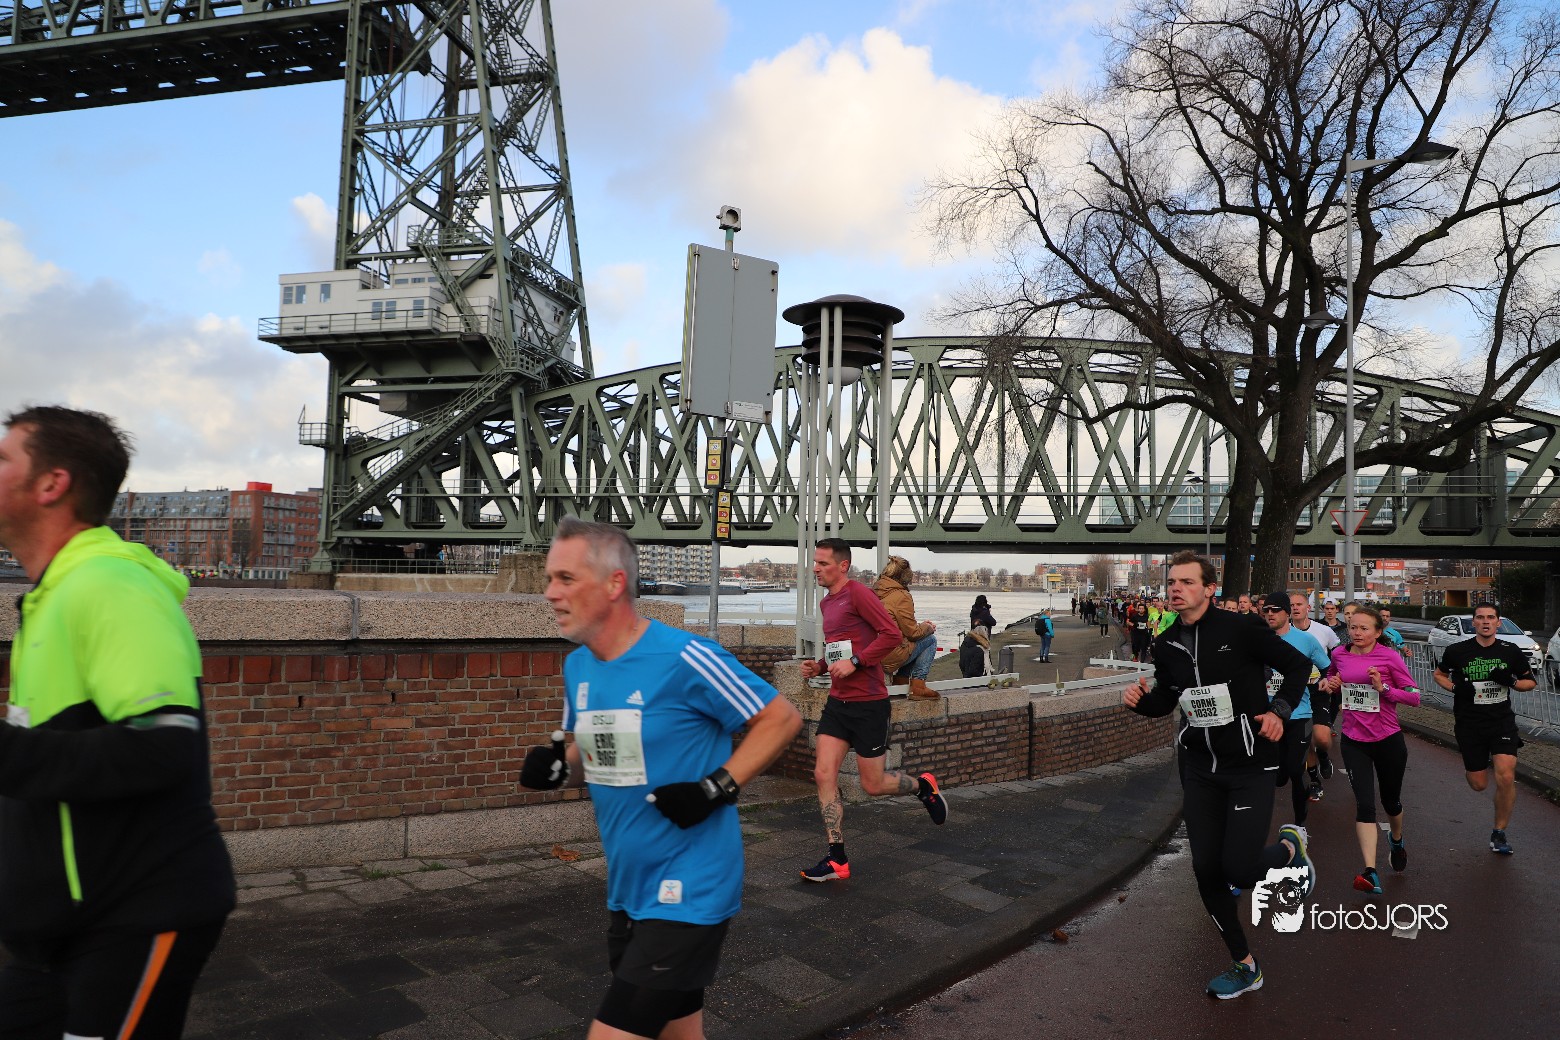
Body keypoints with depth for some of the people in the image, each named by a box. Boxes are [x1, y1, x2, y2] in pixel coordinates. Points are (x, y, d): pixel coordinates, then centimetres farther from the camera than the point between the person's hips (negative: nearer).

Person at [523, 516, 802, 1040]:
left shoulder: (685, 658, -19)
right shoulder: (577, 665, 4)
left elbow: (782, 718, -11)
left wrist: (718, 787, -19)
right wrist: (556, 766, -3)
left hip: (687, 895, -7)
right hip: (627, 893, 8)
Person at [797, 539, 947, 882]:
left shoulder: (858, 594, -13)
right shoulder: (826, 603, 14)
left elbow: (892, 634, -20)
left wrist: (854, 662, -24)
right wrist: (819, 666, 8)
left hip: (868, 703, -8)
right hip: (837, 701, 8)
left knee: (872, 785, 2)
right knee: (824, 775, -2)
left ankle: (924, 786, 33)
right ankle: (837, 861, 5)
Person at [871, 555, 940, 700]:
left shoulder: (874, 591, 11)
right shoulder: (901, 596, -13)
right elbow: (912, 632, -9)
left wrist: (920, 625, 20)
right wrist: (928, 627, 11)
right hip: (889, 657, -8)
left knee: (911, 644, 27)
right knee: (930, 640, 8)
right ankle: (917, 686, 3)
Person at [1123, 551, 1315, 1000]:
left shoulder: (1240, 629, -14)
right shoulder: (1166, 646, 2)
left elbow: (1298, 664, -3)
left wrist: (1279, 711, -15)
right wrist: (1140, 699, -4)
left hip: (1250, 765, -5)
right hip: (1199, 768, 5)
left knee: (1239, 869, -12)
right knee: (1206, 870, 5)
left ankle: (1290, 845, 23)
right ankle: (1245, 966, 24)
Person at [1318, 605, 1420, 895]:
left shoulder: (1389, 656, -11)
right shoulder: (1339, 654, -1)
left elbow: (1414, 696, -10)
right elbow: (1332, 677, 20)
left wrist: (1383, 688, -25)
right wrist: (1331, 684, -2)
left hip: (1388, 740, -1)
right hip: (1354, 741, 1)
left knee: (1390, 801, 18)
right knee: (1364, 804, -10)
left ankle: (1397, 842, 52)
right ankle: (1371, 873, -15)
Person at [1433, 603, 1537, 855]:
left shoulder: (1511, 652, 0)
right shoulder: (1457, 651, -3)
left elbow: (1531, 681, 10)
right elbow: (1439, 674, 11)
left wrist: (1511, 681, -12)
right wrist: (1455, 687, -9)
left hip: (1502, 721, 0)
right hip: (1469, 724, 0)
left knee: (1506, 777, -17)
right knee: (1479, 784, 5)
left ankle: (1499, 834, 3)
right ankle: (1482, 758, 44)